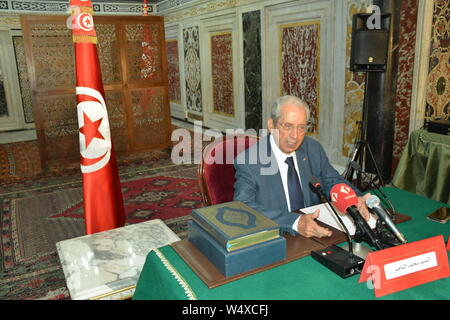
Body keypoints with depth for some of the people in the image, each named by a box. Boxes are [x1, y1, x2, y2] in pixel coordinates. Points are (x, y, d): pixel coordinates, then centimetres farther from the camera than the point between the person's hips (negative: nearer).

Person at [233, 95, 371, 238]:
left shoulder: (313, 149, 4)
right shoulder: (247, 162, -15)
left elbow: (332, 181, 15)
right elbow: (244, 208, -24)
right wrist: (294, 222, -35)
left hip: (315, 232, 4)